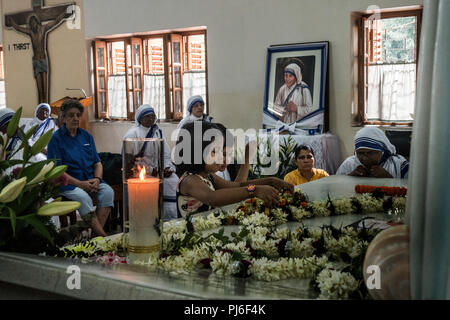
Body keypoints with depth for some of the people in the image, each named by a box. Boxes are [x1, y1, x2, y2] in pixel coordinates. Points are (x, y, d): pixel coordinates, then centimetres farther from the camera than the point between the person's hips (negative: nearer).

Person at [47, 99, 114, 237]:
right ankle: (103, 236, -31)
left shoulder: (86, 136, 14)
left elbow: (98, 163, 15)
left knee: (108, 192, -24)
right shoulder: (57, 139, -1)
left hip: (91, 180, 5)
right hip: (68, 183, -5)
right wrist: (80, 183, -18)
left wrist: (97, 179, -8)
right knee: (83, 197, -34)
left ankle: (98, 230, -25)